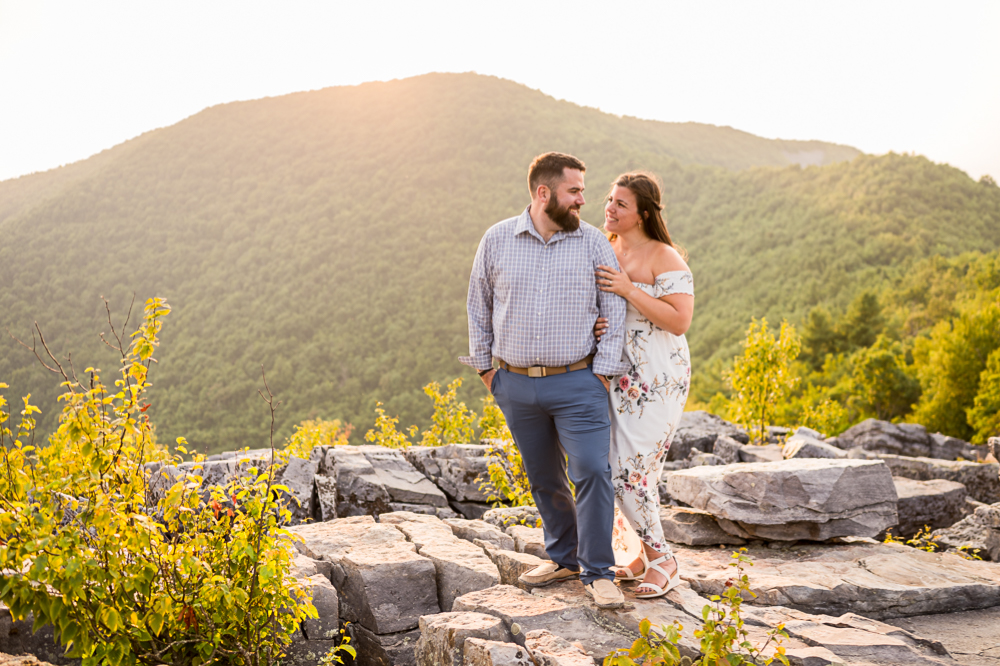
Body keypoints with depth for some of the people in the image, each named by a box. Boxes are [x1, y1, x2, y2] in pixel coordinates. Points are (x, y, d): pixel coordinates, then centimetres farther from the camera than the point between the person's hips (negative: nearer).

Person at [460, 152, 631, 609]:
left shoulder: (594, 243, -1)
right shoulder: (497, 240, 2)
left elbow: (614, 309, 1)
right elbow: (479, 304, 11)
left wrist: (603, 371, -5)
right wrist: (483, 366, 9)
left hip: (577, 384, -2)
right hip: (516, 386, 2)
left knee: (592, 472, -10)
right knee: (543, 478, 13)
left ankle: (598, 572, 3)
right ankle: (564, 558, 30)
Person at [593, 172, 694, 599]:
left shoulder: (664, 258, -11)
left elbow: (679, 320, -18)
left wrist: (629, 290, -22)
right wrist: (591, 325, -3)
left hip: (656, 381, -7)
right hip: (614, 376, 7)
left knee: (629, 472, -9)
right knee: (636, 471, 9)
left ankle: (659, 559, 9)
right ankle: (652, 553, 25)